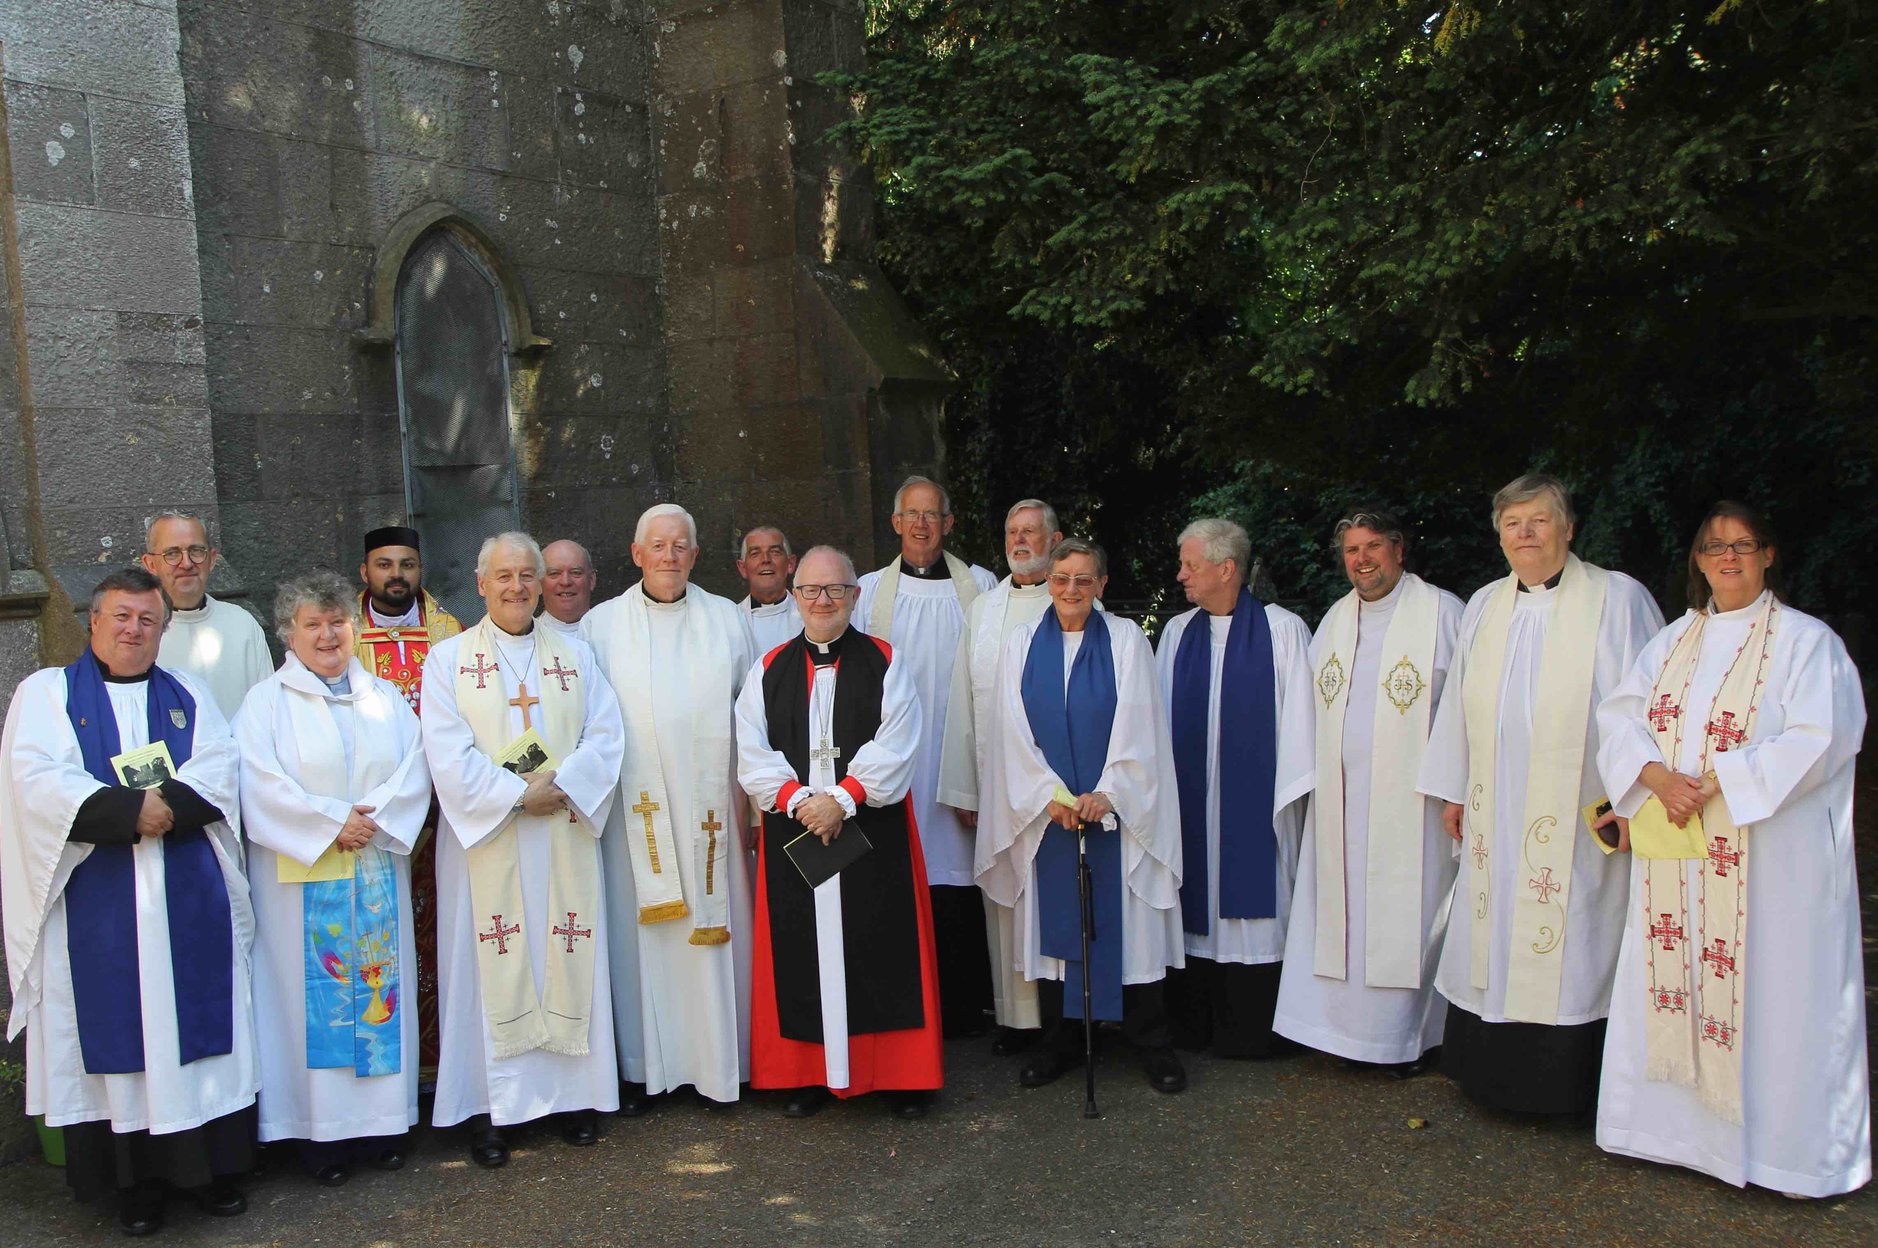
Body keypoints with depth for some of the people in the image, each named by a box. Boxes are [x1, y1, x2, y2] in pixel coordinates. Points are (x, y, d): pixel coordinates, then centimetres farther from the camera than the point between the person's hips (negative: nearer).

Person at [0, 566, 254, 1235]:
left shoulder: (188, 695, 15)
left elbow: (220, 769, 1)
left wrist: (166, 804, -17)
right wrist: (131, 811, -18)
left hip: (189, 902, 2)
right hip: (98, 902, -2)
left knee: (200, 1023, 4)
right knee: (116, 1029, 1)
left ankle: (217, 1166, 13)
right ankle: (136, 1180, 10)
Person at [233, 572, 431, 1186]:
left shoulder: (386, 698, 12)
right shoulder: (267, 702, 2)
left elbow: (414, 771, 2)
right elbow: (261, 786, -9)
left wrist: (373, 819, -13)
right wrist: (332, 821, -15)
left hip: (378, 874, 3)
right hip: (302, 875, -3)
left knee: (380, 986, 5)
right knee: (313, 994, -2)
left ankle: (382, 1122, 13)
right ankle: (322, 1133, 5)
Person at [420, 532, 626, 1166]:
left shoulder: (573, 654, 13)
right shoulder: (448, 658, 5)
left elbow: (605, 735, 3)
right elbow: (448, 754, -6)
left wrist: (561, 784, -13)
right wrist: (516, 793, -15)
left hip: (565, 838, 2)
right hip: (484, 837, -2)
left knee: (568, 963, 4)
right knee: (489, 966, -2)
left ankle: (572, 1093, 13)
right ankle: (488, 1107, 5)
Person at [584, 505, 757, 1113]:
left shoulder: (727, 619, 9)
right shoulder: (602, 624, 6)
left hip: (710, 805, 1)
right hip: (636, 806, 0)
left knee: (716, 925, 3)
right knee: (639, 933, 3)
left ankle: (720, 1062, 15)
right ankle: (644, 1065, 14)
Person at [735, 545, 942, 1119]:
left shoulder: (885, 663, 3)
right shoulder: (769, 670, 9)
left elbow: (895, 747, -7)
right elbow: (752, 753, 2)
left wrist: (842, 799, -17)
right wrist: (798, 800, -13)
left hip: (873, 832, -2)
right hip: (793, 835, 2)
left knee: (882, 952, 1)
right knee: (802, 956, 5)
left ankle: (899, 1073, 13)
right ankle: (811, 1075, 16)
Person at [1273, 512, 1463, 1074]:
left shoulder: (1441, 612, -3)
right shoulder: (1335, 620, 14)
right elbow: (1309, 701, 22)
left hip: (1409, 800, -5)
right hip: (1339, 801, 5)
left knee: (1406, 915, -1)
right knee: (1340, 914, 6)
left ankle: (1409, 1036, 13)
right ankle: (1346, 1024, 17)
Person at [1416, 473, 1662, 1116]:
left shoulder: (1617, 599, -4)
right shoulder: (1484, 605, 11)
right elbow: (1461, 701, 16)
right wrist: (1454, 790, 15)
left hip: (1579, 817, -5)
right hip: (1496, 816, 5)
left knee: (1571, 951, -1)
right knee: (1494, 941, 9)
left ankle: (1566, 1082, 11)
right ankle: (1496, 1070, 21)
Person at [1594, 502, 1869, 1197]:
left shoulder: (1805, 640, -3)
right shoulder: (1672, 642, 14)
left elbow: (1821, 737, -13)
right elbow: (1620, 717, 6)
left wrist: (1720, 780, -17)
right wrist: (1655, 776, -13)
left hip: (1770, 856, -5)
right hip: (1676, 853, 5)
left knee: (1772, 994, -1)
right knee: (1674, 980, 8)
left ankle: (1796, 1147, 11)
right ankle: (1678, 1122, 21)